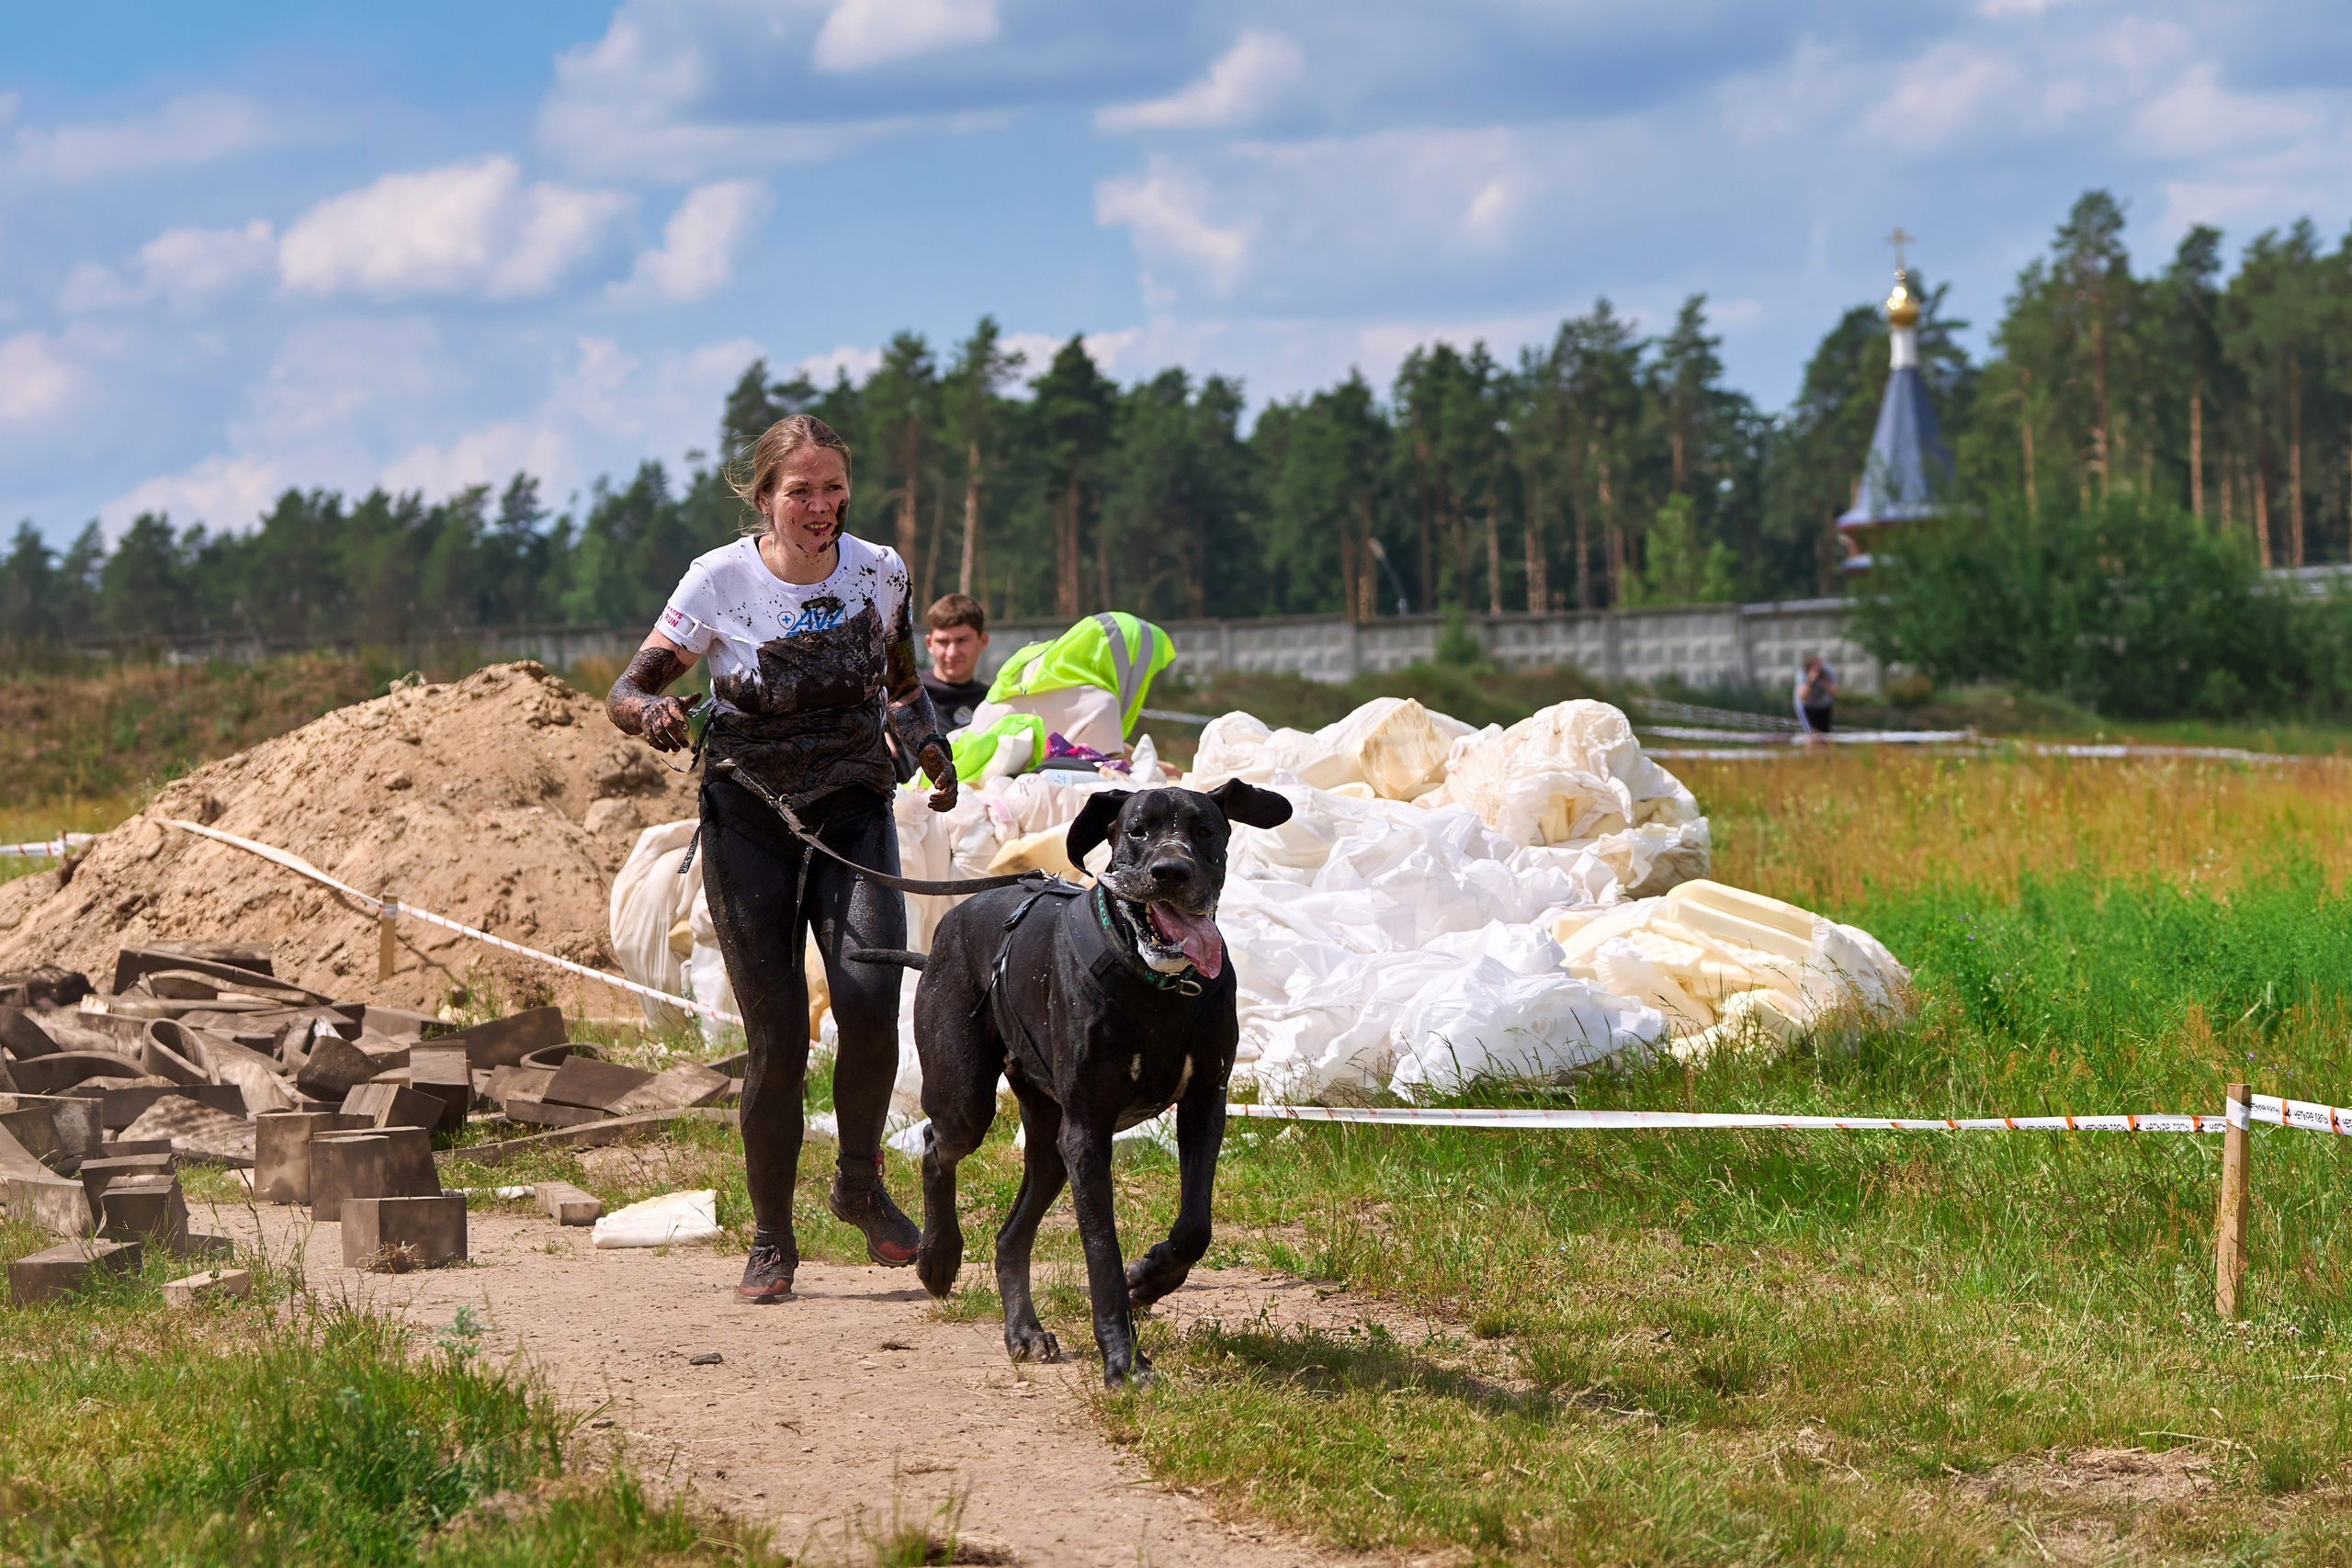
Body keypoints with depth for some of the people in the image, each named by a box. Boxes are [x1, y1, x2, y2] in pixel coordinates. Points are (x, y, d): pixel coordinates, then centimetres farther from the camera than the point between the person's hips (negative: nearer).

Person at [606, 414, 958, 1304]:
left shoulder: (879, 573, -1)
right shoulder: (720, 580, -9)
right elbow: (626, 690, -4)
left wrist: (927, 746, -4)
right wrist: (652, 711, -27)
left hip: (854, 813, 1)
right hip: (750, 821, -1)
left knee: (869, 998, -22)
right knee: (776, 1039, -6)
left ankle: (860, 1186, 1)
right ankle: (771, 1240, 12)